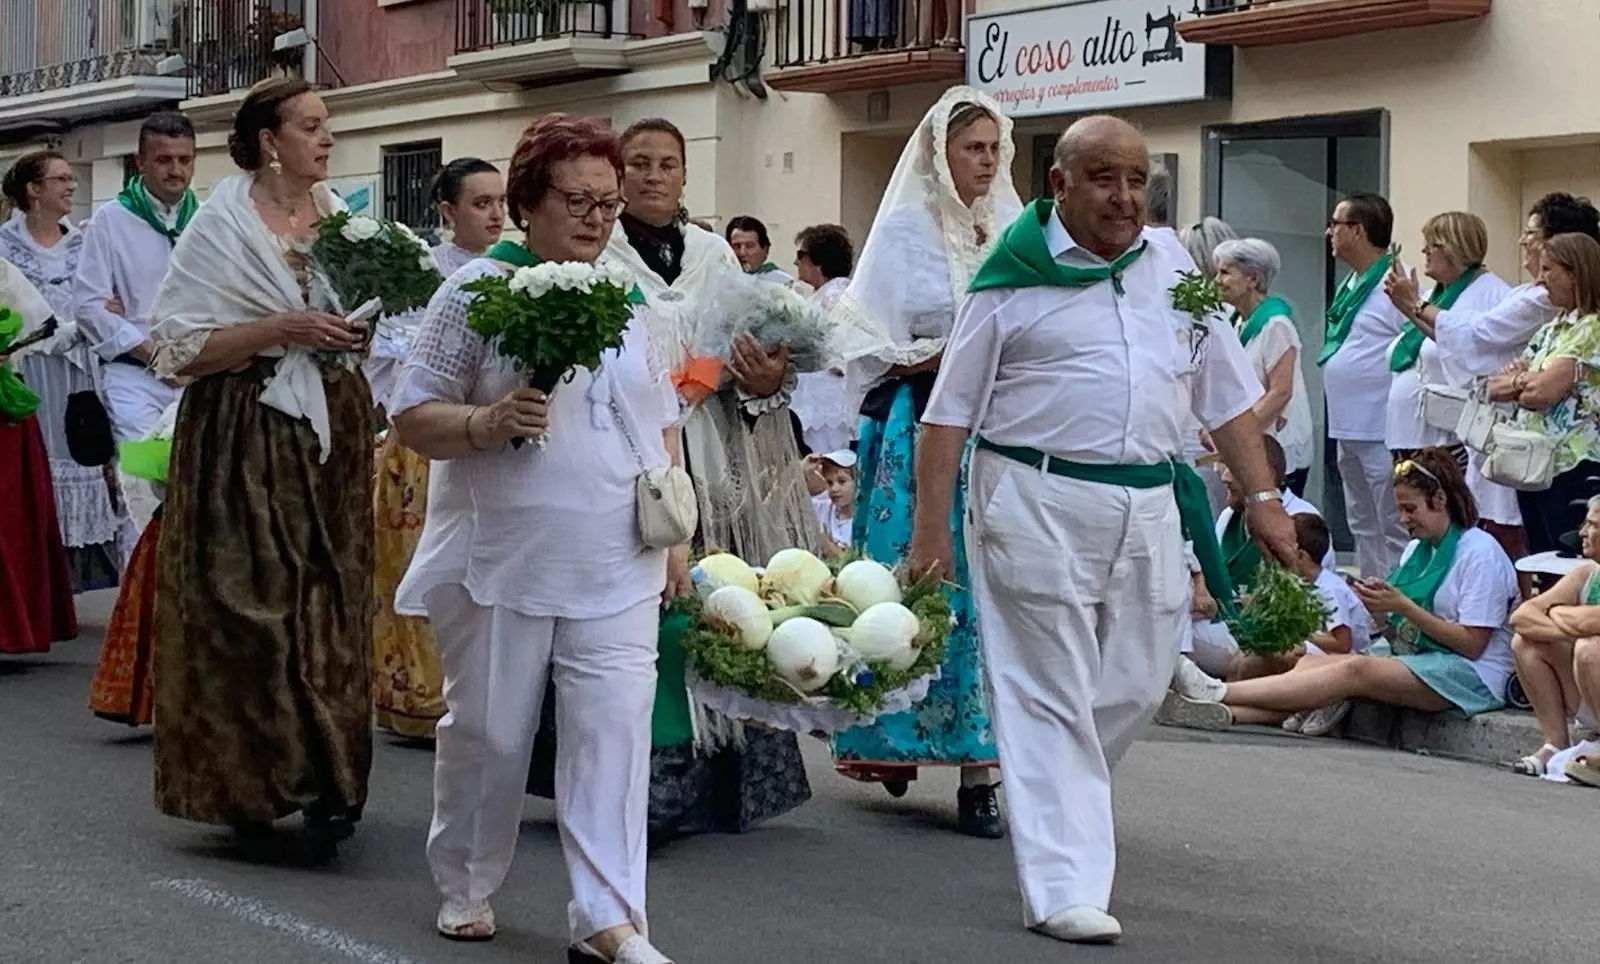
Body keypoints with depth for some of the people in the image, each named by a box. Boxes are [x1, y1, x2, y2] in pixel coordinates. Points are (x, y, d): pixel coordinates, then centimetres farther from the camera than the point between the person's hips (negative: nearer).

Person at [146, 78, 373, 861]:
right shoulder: (223, 223, -4)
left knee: (332, 606, 1)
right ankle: (248, 783, 4)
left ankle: (325, 784, 4)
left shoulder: (342, 218, 11)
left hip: (332, 433, 5)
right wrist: (280, 329, -18)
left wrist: (363, 326, 0)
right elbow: (181, 347, -9)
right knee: (248, 605, -6)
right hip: (245, 437, -4)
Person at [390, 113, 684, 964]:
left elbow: (663, 427, 18)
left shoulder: (630, 301, 11)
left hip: (617, 571, 3)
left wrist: (677, 534, 12)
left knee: (613, 732, -5)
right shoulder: (475, 292, -3)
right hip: (501, 566, -3)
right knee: (487, 733, 9)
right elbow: (412, 418, -5)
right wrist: (490, 423, -22)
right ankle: (465, 885, 29)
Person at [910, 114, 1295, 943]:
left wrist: (1262, 499, 8)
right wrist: (930, 526, -6)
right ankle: (1063, 889, -2)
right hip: (1036, 503, -5)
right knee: (1050, 697, -3)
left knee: (1133, 688, 10)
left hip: (1148, 507, 5)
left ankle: (1055, 807, 35)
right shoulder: (1015, 281, -1)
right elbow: (950, 410, -1)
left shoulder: (1177, 271, 12)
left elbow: (1229, 395, 16)